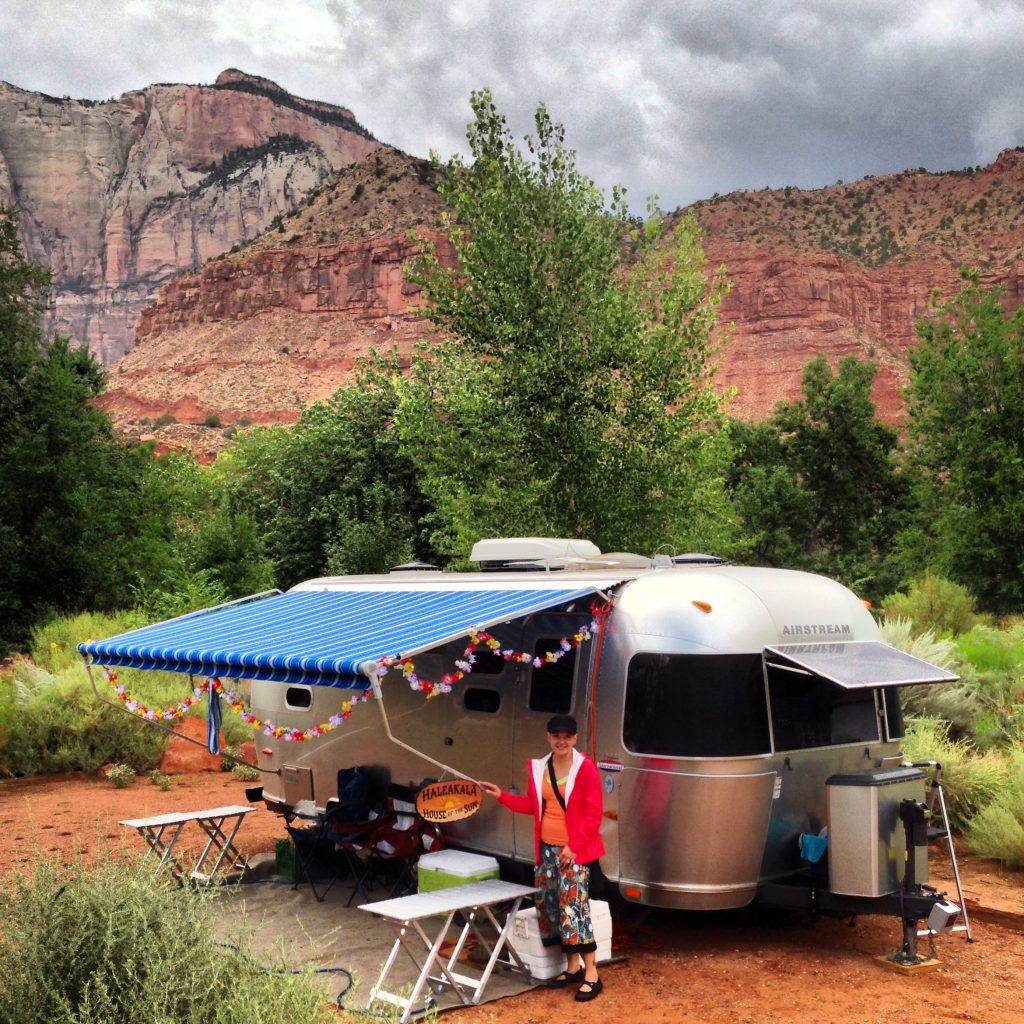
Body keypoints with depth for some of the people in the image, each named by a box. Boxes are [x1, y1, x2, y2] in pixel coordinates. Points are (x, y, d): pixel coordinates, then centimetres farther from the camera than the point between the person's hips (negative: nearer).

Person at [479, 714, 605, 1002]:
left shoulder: (585, 767, -12)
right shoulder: (539, 768, 6)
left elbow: (594, 813, -13)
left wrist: (574, 846, -17)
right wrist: (502, 796, 10)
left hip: (574, 850, -7)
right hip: (546, 848, 7)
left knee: (574, 907, -10)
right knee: (551, 905, 11)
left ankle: (591, 975, -1)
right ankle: (572, 967, 24)